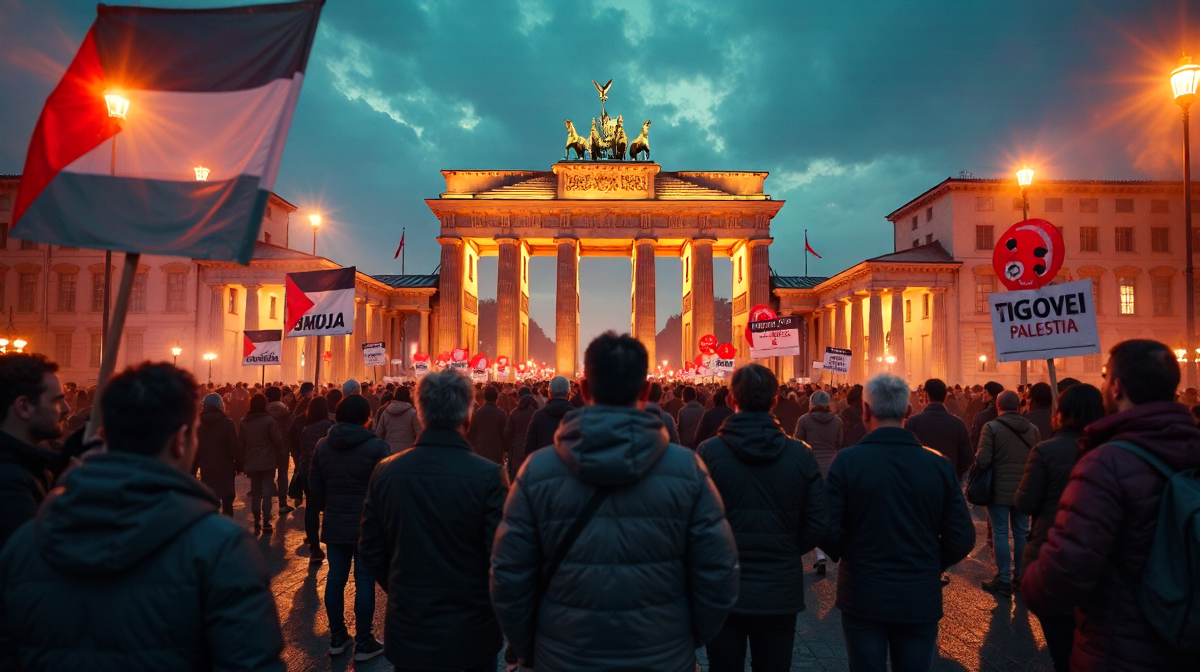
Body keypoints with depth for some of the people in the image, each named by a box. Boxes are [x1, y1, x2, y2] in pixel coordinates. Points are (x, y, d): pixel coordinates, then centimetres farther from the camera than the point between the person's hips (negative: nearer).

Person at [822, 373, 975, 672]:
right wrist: (930, 566, 13)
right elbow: (962, 539, -5)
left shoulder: (847, 460, -14)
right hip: (920, 599, 2)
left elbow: (828, 530, -17)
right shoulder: (938, 464, -6)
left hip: (863, 596, -2)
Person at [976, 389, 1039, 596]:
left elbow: (982, 460, -19)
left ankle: (1004, 580, 5)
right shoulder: (1032, 429, 3)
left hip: (999, 490, -5)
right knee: (1021, 533, 14)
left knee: (1000, 533, 2)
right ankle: (1021, 576, 24)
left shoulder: (991, 427, -13)